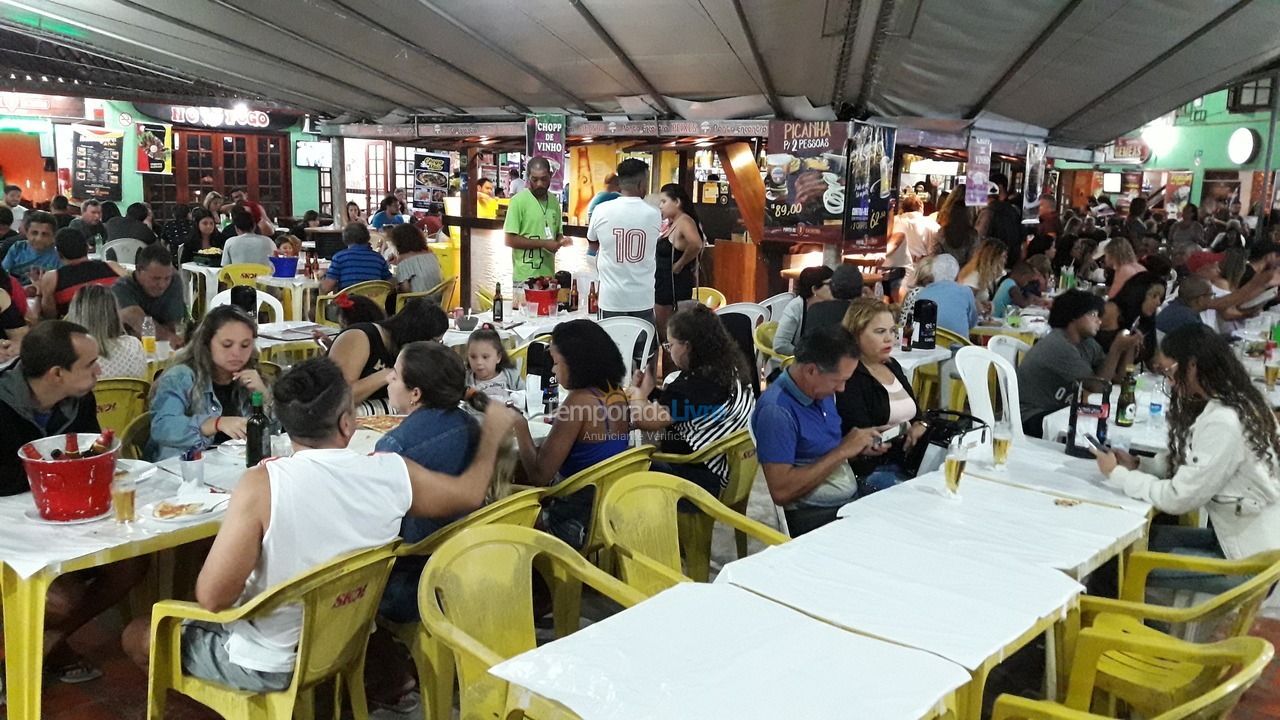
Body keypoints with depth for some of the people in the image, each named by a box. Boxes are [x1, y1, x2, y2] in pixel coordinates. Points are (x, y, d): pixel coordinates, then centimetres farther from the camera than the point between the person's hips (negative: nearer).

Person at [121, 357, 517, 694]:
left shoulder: (262, 485, -28)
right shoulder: (393, 472, -16)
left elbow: (212, 597, -24)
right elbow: (469, 493, 2)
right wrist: (493, 433, 19)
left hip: (270, 666, -5)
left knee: (139, 635, 19)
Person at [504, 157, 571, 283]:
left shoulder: (554, 201, 10)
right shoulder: (518, 201, -8)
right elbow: (510, 240, -11)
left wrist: (561, 241, -3)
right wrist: (543, 243, -15)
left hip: (548, 275, 5)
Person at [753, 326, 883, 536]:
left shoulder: (822, 391, 8)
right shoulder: (776, 410, -18)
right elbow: (781, 491, -23)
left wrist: (859, 448, 3)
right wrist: (842, 452, -19)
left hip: (853, 500, 9)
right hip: (814, 516, -9)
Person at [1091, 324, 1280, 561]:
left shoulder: (1222, 424, -24)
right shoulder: (1240, 404, 6)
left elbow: (1178, 498, -20)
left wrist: (1117, 474, -7)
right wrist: (1137, 466, 2)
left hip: (1250, 558, -8)